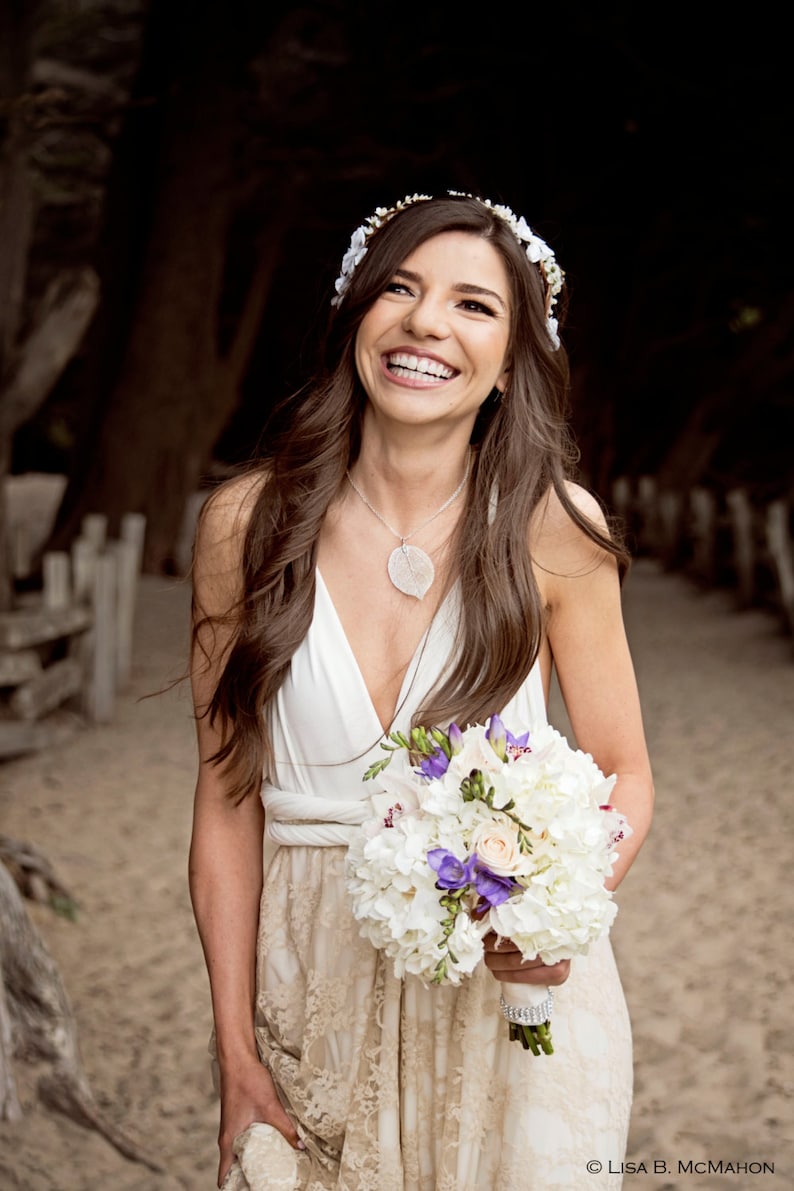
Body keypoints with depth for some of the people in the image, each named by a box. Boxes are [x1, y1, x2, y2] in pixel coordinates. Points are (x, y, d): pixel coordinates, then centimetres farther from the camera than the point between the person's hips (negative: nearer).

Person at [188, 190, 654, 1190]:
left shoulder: (554, 526, -7)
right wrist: (236, 1052, -5)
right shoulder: (246, 523, -5)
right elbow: (229, 799, -2)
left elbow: (623, 772, 0)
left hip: (514, 985, 0)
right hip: (312, 989, 1)